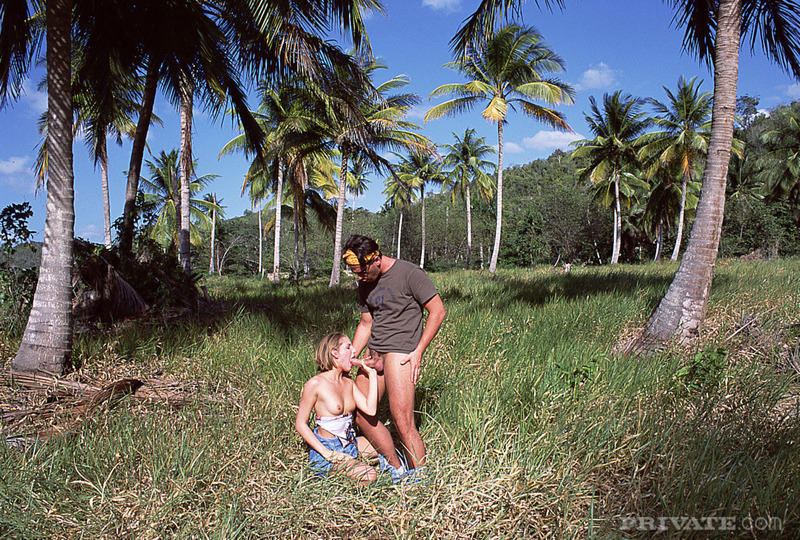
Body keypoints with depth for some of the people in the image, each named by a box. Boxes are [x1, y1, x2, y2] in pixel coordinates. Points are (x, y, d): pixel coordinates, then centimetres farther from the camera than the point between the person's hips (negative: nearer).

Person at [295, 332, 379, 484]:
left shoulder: (348, 382, 6)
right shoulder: (316, 384, -16)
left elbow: (370, 410, -5)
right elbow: (300, 424, -13)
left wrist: (372, 375, -2)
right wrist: (327, 453, -21)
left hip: (349, 443, 8)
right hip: (327, 447, -8)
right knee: (368, 476, -25)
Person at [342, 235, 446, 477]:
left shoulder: (409, 273, -10)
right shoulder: (365, 284, 12)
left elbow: (437, 311, -9)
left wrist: (418, 352, -12)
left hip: (400, 353, -8)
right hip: (373, 353, 8)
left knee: (403, 423, -9)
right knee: (360, 414, 5)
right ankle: (396, 469, 20)